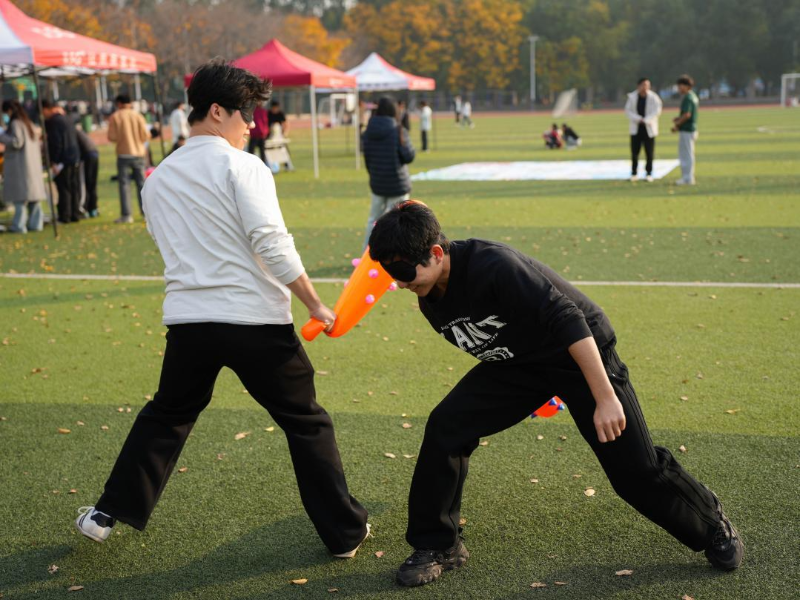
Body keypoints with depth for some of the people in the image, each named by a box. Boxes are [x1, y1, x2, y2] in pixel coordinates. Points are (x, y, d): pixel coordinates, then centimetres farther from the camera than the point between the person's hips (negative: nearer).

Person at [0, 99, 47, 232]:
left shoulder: (16, 123, -9)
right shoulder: (29, 123, 16)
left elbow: (17, 142, -17)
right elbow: (38, 143, 19)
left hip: (19, 164, -8)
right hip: (34, 165, 8)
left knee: (19, 196, -8)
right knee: (33, 193, 8)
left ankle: (19, 225, -10)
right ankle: (35, 223, 7)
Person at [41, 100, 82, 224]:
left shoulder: (54, 121, -12)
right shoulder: (67, 120, 16)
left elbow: (56, 143, -18)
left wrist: (54, 162, -16)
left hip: (63, 161, -8)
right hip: (75, 158, 8)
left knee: (64, 189, -5)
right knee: (74, 188, 10)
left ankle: (64, 217, -3)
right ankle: (75, 214, 14)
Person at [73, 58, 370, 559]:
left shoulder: (158, 180, 14)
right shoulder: (242, 166, -6)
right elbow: (273, 243, -15)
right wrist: (315, 304, -9)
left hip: (188, 320, 5)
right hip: (256, 321, -5)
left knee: (165, 417, 26)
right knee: (307, 423, 9)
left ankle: (108, 514, 31)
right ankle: (346, 531, 15)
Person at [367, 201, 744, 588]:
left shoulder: (493, 266, -34)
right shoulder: (430, 302, -8)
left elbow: (569, 320, -35)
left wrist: (605, 398, -37)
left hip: (582, 353, -6)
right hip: (517, 363, 6)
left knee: (636, 468, -3)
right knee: (445, 427, -12)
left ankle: (712, 526, 26)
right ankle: (437, 546, 3)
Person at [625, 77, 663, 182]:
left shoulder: (653, 97, -3)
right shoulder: (632, 97, 0)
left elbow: (657, 111, -8)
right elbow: (628, 111, -2)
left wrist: (645, 120, -17)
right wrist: (638, 119, -14)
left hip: (649, 128, -1)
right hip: (636, 128, 1)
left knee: (649, 152, 0)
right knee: (634, 152, 1)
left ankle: (649, 173, 9)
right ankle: (634, 173, 10)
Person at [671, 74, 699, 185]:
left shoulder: (687, 98, -16)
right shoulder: (694, 96, 15)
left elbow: (687, 114, -24)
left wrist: (676, 125, -14)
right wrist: (678, 118, 10)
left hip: (686, 130, -10)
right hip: (692, 128, 10)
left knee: (687, 154, -5)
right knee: (685, 154, 16)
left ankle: (688, 179, -3)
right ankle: (687, 177, 20)